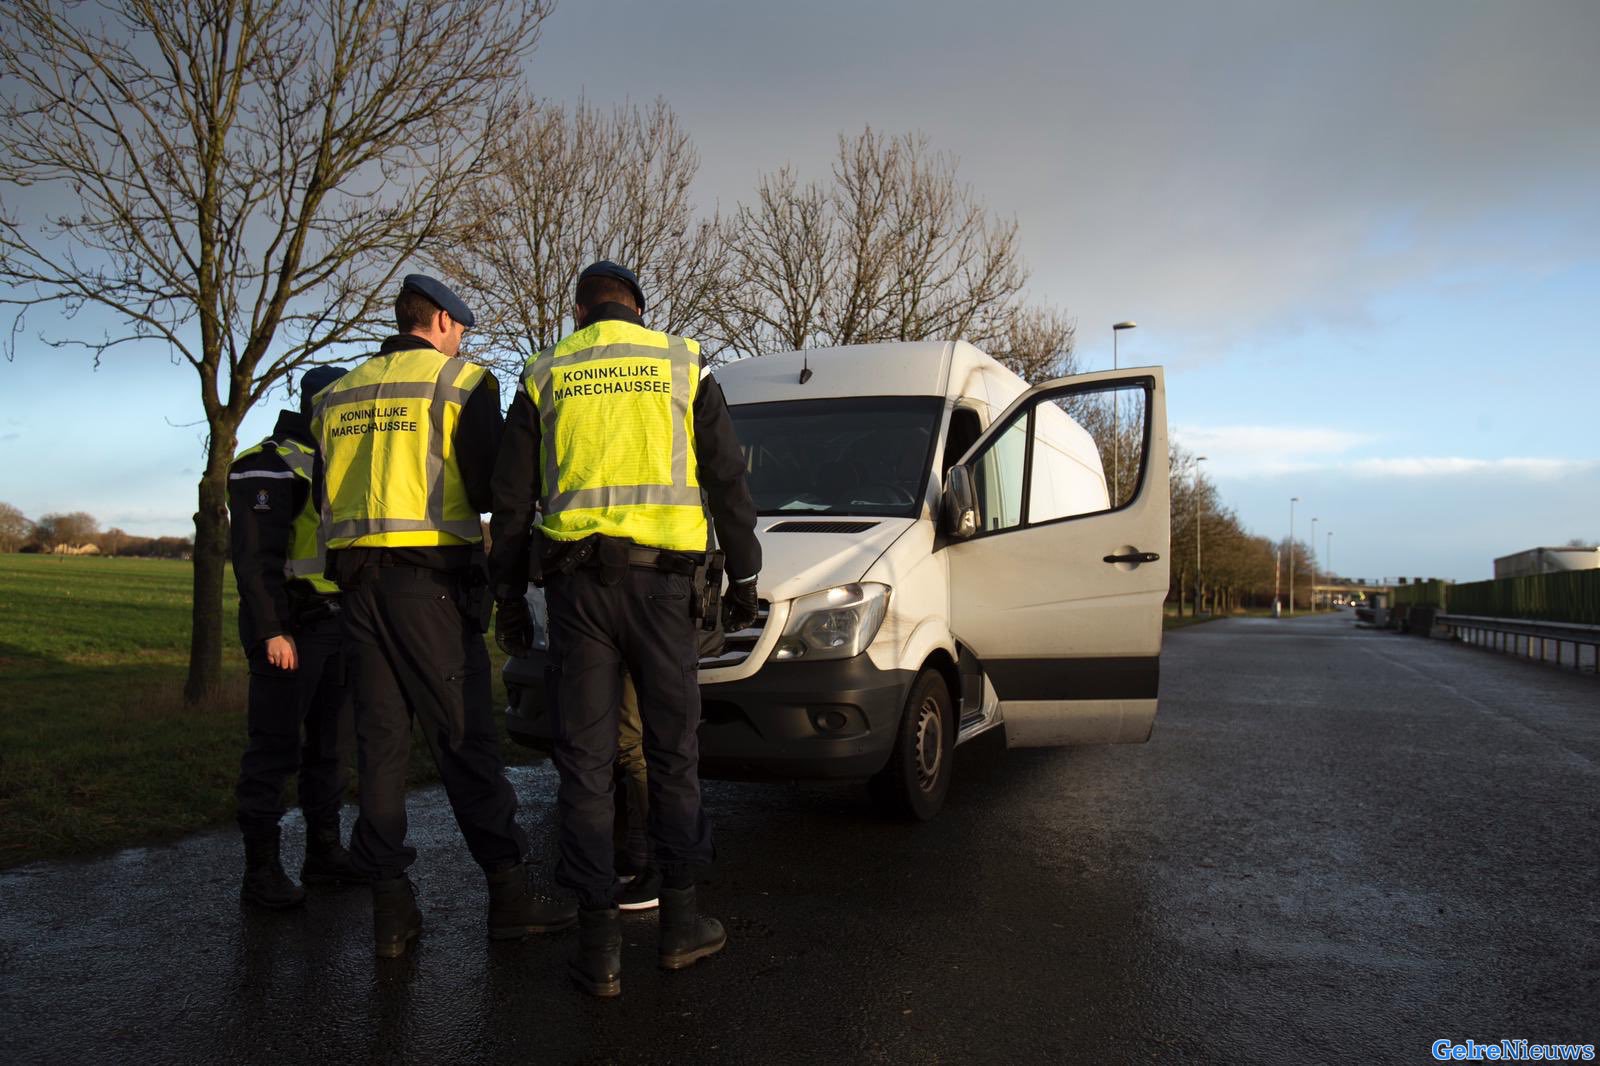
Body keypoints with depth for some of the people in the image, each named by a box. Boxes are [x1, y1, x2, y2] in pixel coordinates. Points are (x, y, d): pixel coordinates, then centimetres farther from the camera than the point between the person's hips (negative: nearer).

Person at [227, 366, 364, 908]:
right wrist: (273, 631, -22)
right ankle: (261, 870, 4)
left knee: (330, 744, 12)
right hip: (291, 629, -9)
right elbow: (255, 556, -16)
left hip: (337, 626, 9)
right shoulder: (270, 465, -8)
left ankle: (324, 852, 22)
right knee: (275, 746, -4)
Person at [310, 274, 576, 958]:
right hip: (432, 576, -5)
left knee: (380, 739, 7)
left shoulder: (337, 394, 17)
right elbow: (491, 487, -7)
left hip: (358, 577, 6)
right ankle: (508, 890, 2)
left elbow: (325, 498, 20)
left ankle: (391, 907, 9)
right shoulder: (460, 381, -2)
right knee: (464, 736, -2)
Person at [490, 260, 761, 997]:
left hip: (575, 581, 1)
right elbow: (727, 480, 6)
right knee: (672, 748, 9)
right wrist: (743, 575, 12)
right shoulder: (682, 365, 10)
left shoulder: (544, 376, 12)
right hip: (660, 576, 0)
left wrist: (509, 594, 16)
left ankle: (598, 943, 4)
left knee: (585, 757, 3)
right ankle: (680, 921, 16)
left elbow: (511, 497, 10)